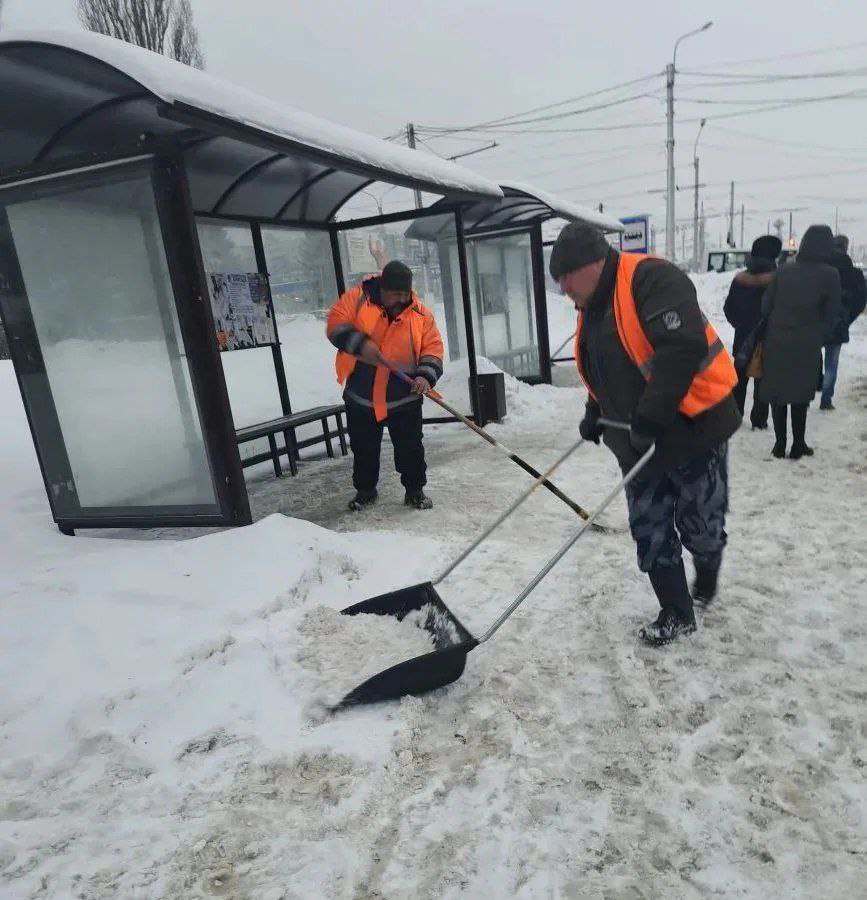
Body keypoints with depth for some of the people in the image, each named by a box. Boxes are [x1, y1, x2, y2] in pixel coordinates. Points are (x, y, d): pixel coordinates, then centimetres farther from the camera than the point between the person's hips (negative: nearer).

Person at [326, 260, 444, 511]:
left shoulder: (421, 314, -3)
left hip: (404, 399, 0)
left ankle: (415, 491, 27)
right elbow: (336, 324, -11)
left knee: (410, 449, 7)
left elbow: (432, 349, -5)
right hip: (361, 397, 0)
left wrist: (426, 376, -23)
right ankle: (365, 491, 34)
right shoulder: (357, 298, -6)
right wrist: (359, 343, -27)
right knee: (364, 449, 14)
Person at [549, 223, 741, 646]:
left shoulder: (651, 280, -18)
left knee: (699, 526, 8)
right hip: (638, 441, 8)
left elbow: (684, 347, -29)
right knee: (649, 533, 8)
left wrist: (649, 419, -30)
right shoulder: (592, 310, 10)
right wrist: (595, 415, 13)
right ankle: (677, 614, 24)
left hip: (693, 428, -7)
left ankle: (707, 575, 40)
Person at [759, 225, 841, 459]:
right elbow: (830, 315, 0)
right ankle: (798, 445, 15)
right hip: (806, 345, -2)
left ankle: (780, 444, 14)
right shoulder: (830, 275, -8)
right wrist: (817, 334, 17)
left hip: (776, 342, 2)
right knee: (800, 395, 10)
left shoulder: (783, 271, -3)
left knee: (778, 392, 10)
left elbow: (765, 307, -1)